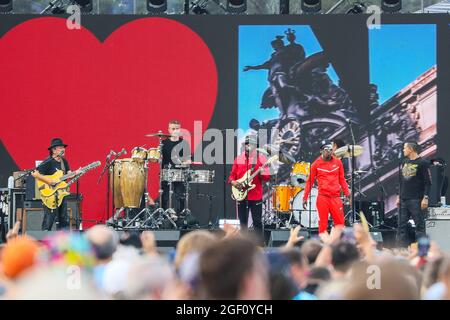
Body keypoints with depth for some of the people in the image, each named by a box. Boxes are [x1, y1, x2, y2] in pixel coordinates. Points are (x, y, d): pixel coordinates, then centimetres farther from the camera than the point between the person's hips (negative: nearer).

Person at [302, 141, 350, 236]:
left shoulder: (338, 162, 9)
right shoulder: (316, 164, 2)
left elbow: (342, 179, 15)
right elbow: (310, 181, 5)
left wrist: (347, 194, 6)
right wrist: (305, 198, 0)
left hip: (336, 198, 2)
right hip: (323, 198, -2)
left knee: (340, 223, 0)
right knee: (323, 224, -2)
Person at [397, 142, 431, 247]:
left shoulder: (422, 163, -6)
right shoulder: (405, 163, 17)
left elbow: (428, 182, -9)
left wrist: (425, 198, -16)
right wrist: (399, 197, 19)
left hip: (416, 200, -7)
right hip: (404, 200, 7)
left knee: (419, 226, -6)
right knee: (402, 225, 5)